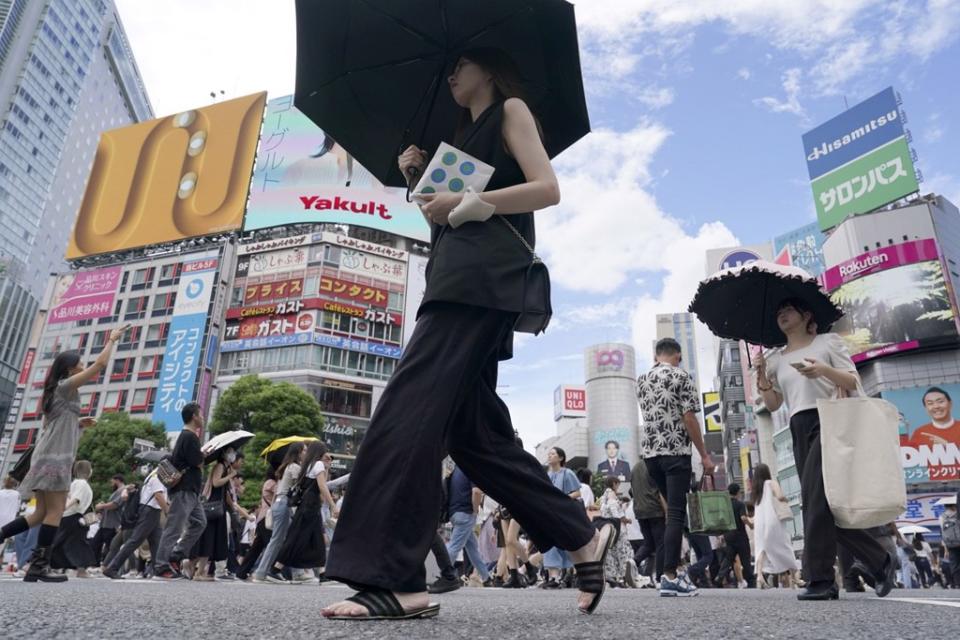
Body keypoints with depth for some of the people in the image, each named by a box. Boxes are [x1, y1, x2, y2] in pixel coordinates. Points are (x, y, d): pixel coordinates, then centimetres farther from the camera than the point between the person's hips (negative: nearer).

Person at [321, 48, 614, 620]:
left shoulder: (511, 109, 13)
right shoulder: (465, 137, 35)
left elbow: (547, 189, -3)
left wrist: (468, 202, -11)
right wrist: (422, 181, 15)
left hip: (482, 275, -9)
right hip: (459, 276, 9)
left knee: (409, 408, -21)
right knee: (475, 430, 2)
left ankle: (395, 582, -22)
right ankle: (584, 539, 9)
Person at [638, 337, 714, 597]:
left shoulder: (641, 380, 14)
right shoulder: (681, 377, -4)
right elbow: (689, 418, -11)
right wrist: (704, 454, -6)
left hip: (650, 451, 6)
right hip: (675, 451, -6)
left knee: (672, 509, 18)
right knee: (676, 513, -6)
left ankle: (670, 566, 17)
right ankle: (670, 576, -10)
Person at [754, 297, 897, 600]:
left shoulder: (827, 341, 7)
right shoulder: (775, 358, 18)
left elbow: (853, 382, 1)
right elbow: (772, 404, 13)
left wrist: (824, 370, -17)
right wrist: (762, 375, -3)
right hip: (800, 430, 6)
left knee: (816, 497, -17)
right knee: (826, 504, 3)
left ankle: (820, 579, -13)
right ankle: (881, 562, 19)